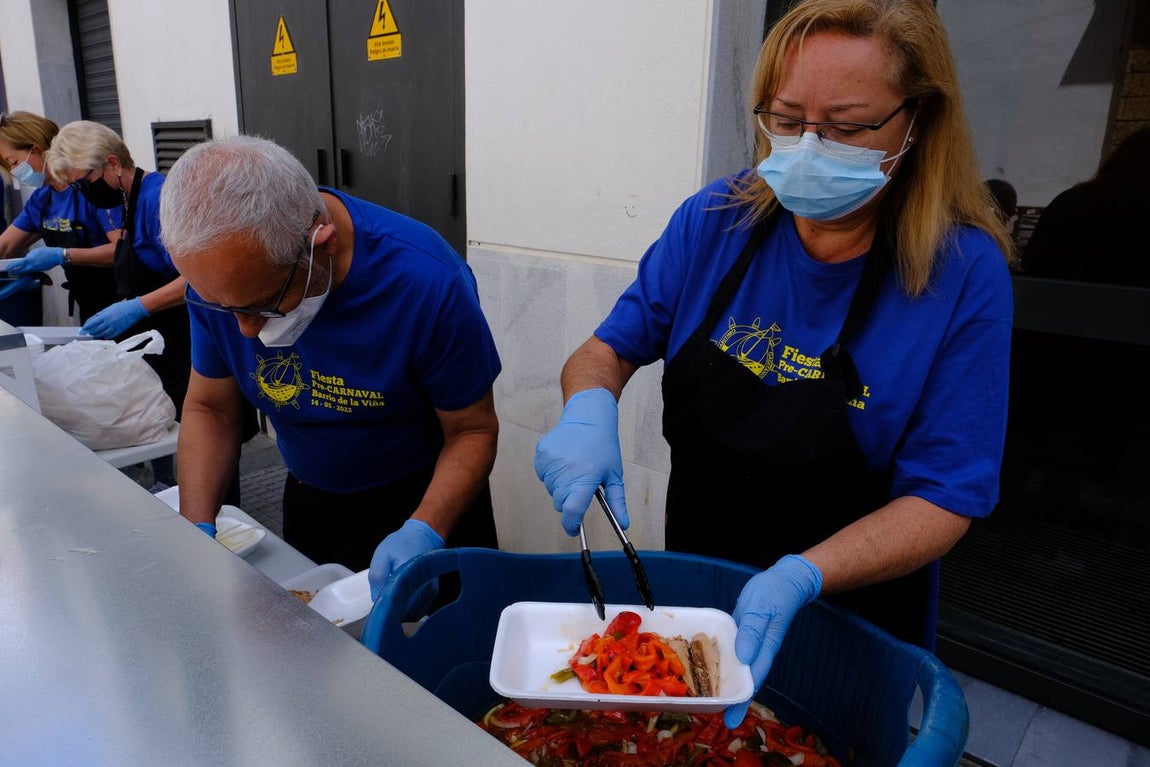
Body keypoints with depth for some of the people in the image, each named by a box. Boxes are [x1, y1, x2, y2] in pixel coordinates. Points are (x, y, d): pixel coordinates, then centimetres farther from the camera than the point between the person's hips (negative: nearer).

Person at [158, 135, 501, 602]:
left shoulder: (428, 282, -32)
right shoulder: (219, 275, -18)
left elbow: (473, 430, -21)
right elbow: (209, 408, -5)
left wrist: (426, 531, -36)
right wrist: (197, 530, -17)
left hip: (428, 501, -3)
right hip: (310, 504, 4)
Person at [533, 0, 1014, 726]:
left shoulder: (964, 273, -20)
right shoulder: (716, 220, -13)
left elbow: (946, 496, -19)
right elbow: (607, 350, -7)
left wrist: (802, 577, -35)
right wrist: (589, 409, -30)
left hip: (849, 624, -2)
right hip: (693, 588, 3)